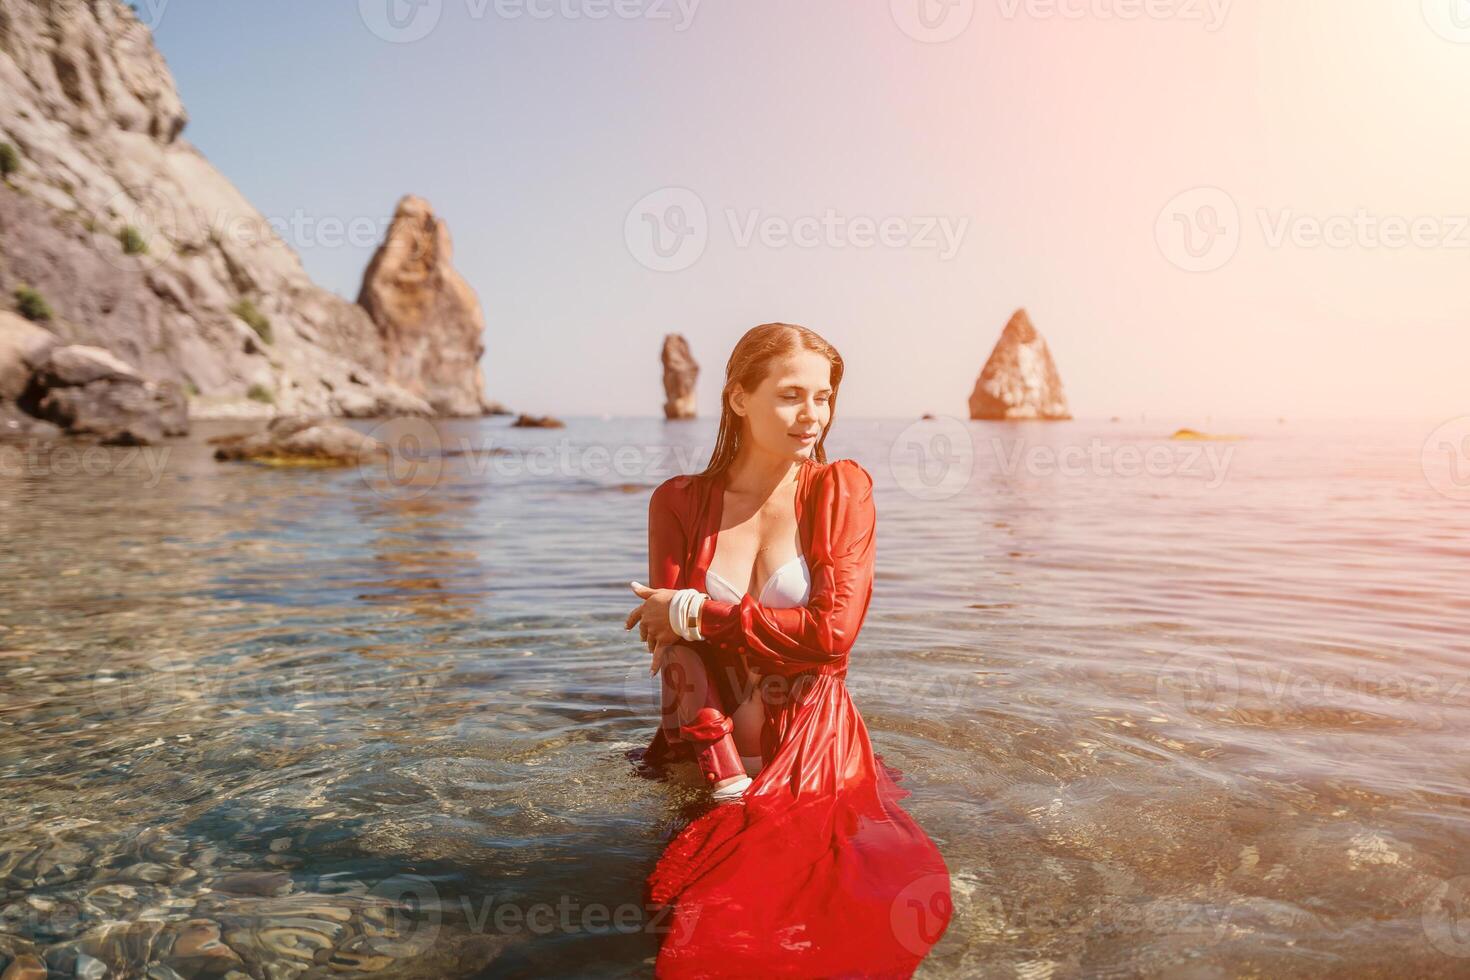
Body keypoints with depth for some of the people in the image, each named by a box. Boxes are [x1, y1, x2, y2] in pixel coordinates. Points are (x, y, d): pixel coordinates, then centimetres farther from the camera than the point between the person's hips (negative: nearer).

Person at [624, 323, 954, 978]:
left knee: (905, 907, -23)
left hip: (817, 758, 0)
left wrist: (694, 612, -10)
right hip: (712, 760, 1)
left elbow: (833, 632, -11)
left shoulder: (841, 489, 1)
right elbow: (675, 658, -4)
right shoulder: (679, 502, 3)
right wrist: (733, 788, -15)